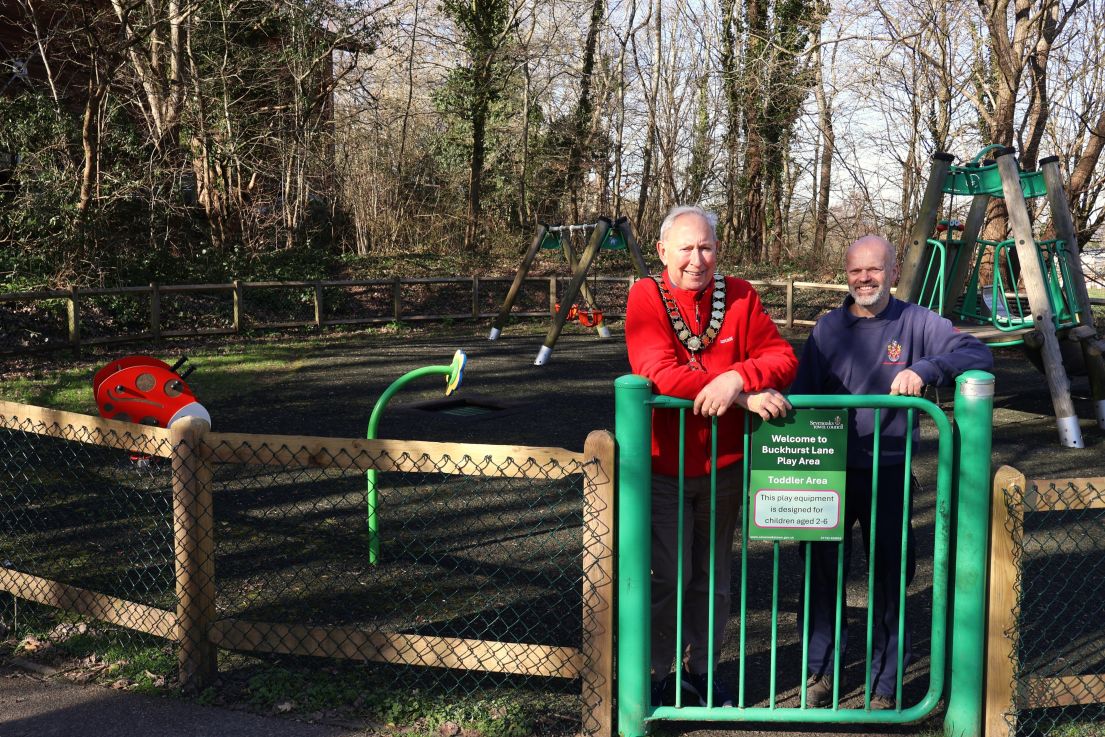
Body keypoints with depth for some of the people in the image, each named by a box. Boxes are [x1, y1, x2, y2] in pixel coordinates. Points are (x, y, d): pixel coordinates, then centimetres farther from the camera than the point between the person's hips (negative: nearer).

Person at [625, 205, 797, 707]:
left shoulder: (741, 296, 0)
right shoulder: (647, 297, -10)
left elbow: (783, 358, -5)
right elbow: (660, 373, -23)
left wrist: (738, 377, -27)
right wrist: (745, 397, -25)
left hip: (723, 465, 4)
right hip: (663, 466, -4)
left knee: (713, 577, 16)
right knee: (668, 576, 1)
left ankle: (700, 669, 33)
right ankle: (655, 675, 19)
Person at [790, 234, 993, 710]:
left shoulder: (916, 323, -4)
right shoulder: (828, 328, 4)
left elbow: (979, 354, -15)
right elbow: (802, 395, 6)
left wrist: (925, 370, -32)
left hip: (889, 471, -2)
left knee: (890, 575, 7)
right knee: (821, 567, 9)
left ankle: (885, 686, 23)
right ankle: (822, 668, 29)